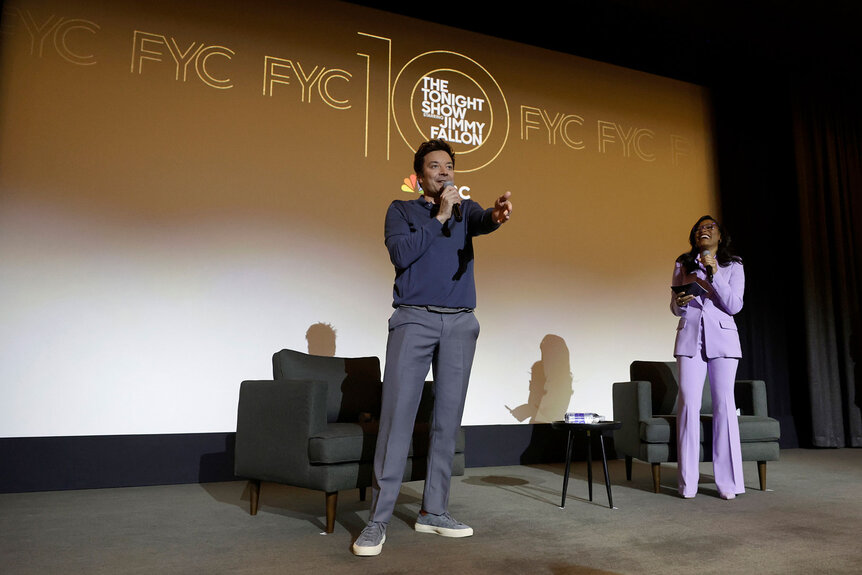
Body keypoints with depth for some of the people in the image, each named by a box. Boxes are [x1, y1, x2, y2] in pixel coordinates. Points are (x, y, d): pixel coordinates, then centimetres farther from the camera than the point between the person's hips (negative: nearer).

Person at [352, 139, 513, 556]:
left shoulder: (464, 209, 16)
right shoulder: (401, 210, 11)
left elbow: (481, 221, -9)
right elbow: (401, 253, -7)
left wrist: (497, 215, -33)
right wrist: (440, 215, -7)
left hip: (460, 323, 3)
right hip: (414, 319, -3)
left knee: (448, 418, 5)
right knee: (397, 415, -9)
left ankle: (434, 511, 15)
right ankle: (378, 519, -3)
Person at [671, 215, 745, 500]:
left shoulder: (733, 266, 10)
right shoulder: (683, 264, 14)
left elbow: (734, 306, -2)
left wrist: (714, 274, -11)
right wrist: (680, 302, -10)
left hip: (722, 337, -1)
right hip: (690, 336, 1)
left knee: (724, 403, -6)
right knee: (688, 403, -8)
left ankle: (728, 481, 2)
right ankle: (688, 481, -3)